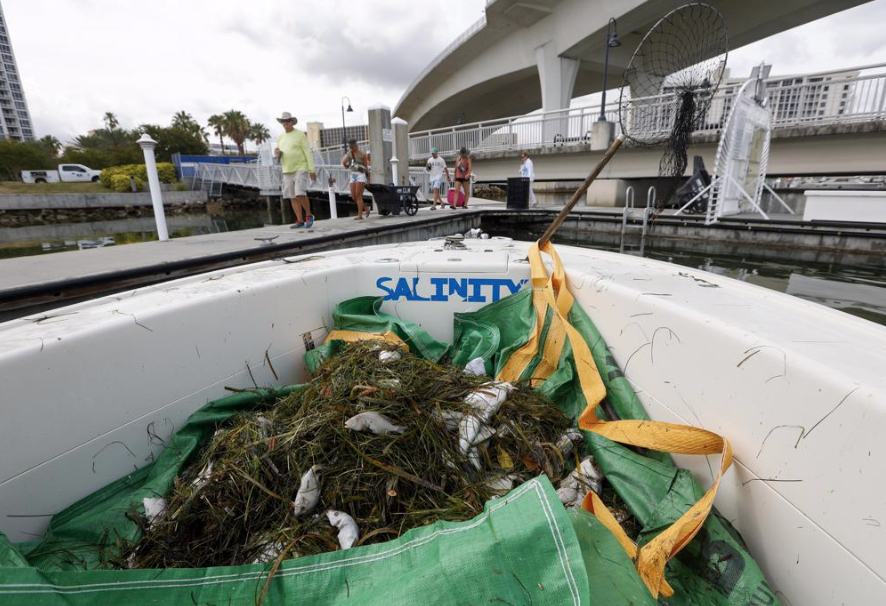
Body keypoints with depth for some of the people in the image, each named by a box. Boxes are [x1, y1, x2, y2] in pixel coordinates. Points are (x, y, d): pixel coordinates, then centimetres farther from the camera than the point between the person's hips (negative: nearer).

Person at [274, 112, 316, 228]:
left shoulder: (300, 135, -3)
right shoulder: (280, 138, 14)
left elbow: (308, 153, -7)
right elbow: (278, 155, 18)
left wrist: (312, 170, -14)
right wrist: (276, 153, -8)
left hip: (301, 169, -6)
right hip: (287, 171, 6)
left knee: (300, 194, -21)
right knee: (292, 197, 1)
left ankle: (308, 215, -2)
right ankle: (300, 221, 6)